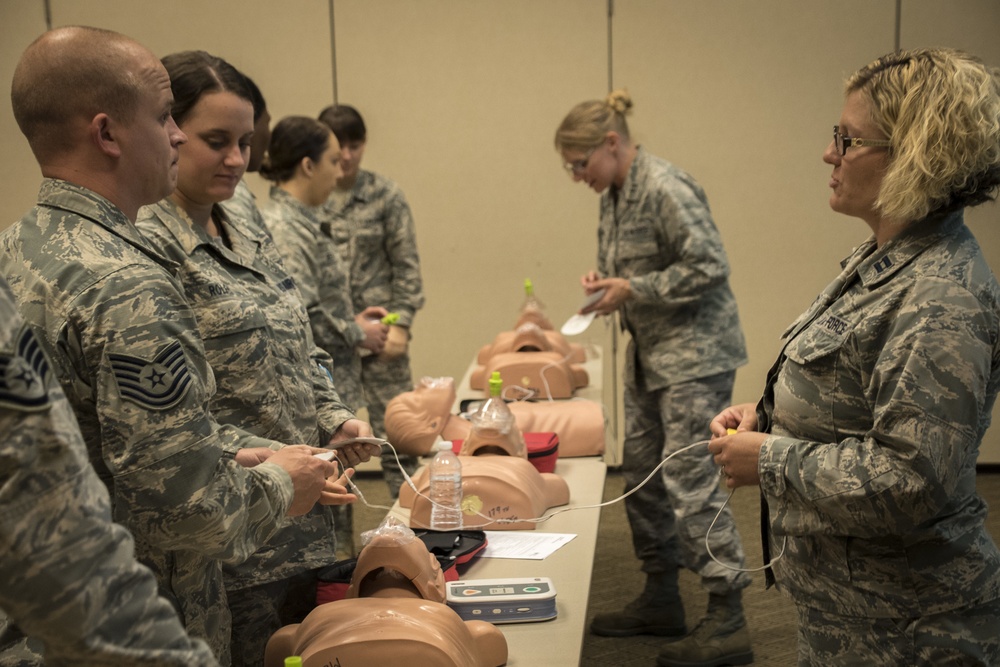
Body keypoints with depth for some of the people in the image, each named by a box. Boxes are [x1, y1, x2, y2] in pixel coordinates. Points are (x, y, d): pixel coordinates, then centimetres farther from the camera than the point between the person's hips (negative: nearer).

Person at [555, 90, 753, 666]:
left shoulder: (666, 188, -17)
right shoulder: (614, 197, 11)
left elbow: (709, 266, -21)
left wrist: (633, 290, -18)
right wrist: (608, 279, 2)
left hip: (695, 353, -10)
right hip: (651, 354, 10)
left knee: (690, 479, -10)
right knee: (642, 475, 14)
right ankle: (661, 601, 27)